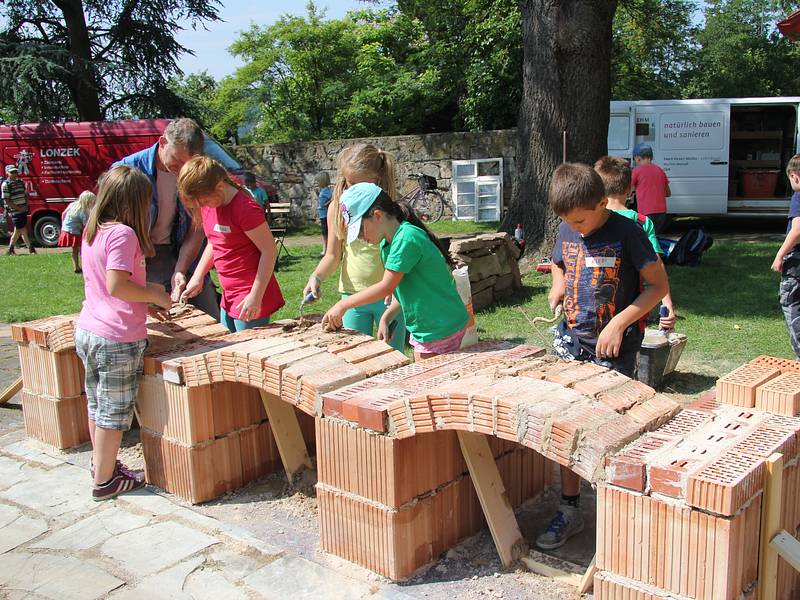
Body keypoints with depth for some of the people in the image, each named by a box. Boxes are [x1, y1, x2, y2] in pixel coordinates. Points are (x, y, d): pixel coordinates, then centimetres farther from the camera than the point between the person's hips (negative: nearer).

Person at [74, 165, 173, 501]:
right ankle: (105, 481, 17)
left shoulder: (91, 232, 9)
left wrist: (145, 303, 15)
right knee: (114, 410, 5)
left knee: (97, 404, 21)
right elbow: (117, 285, -27)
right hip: (118, 339, -9)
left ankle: (101, 465, 37)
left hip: (87, 331, 9)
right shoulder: (123, 234, -19)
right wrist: (154, 295, -12)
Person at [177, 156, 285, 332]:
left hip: (250, 300, -9)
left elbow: (269, 251, -20)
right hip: (228, 298, 9)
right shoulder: (207, 205, 5)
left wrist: (255, 296, -20)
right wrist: (197, 277, 8)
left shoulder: (244, 208, -21)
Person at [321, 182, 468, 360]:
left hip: (441, 330, -9)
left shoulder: (406, 238, -22)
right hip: (425, 328, 9)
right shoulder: (387, 244, 8)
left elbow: (386, 287, -20)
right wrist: (385, 318, 1)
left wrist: (343, 305, -12)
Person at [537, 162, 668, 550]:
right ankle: (569, 510, 19)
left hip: (614, 347, -5)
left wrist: (619, 323, -18)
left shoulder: (626, 232, -13)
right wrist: (558, 291, 0)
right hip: (571, 342, 5)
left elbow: (658, 285, -10)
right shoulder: (567, 230, 2)